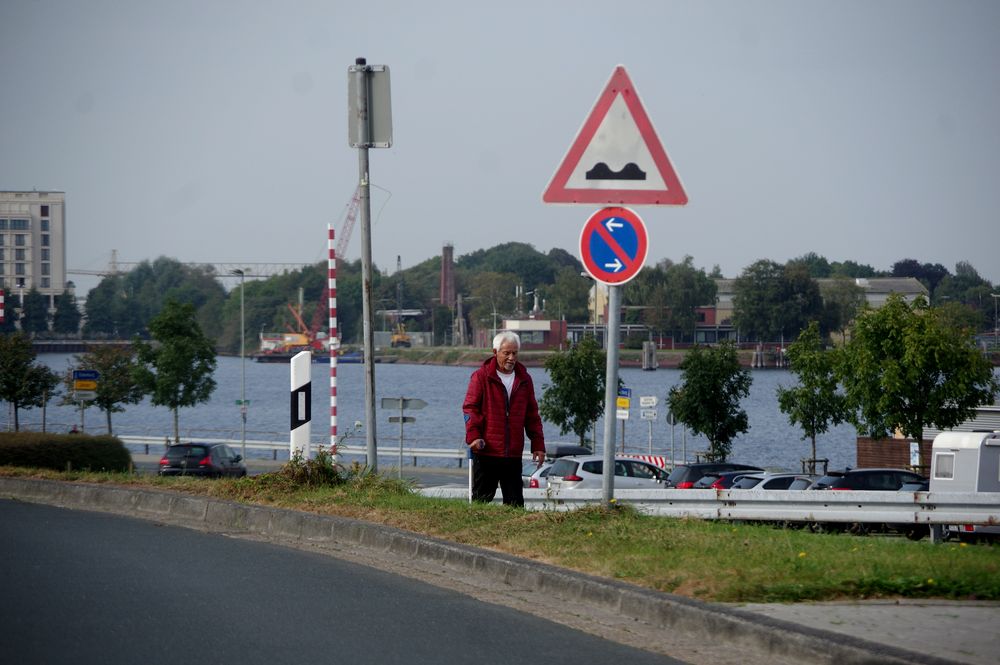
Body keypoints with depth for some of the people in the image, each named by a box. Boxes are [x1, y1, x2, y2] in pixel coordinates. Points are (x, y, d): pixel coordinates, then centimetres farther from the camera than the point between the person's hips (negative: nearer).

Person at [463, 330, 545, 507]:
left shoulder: (524, 379, 13)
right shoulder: (481, 376, 0)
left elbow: (532, 416, 17)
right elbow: (470, 408, -4)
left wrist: (538, 445, 12)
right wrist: (473, 436, -18)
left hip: (514, 453, 4)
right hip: (486, 452, -4)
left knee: (515, 501, 3)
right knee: (481, 498, -1)